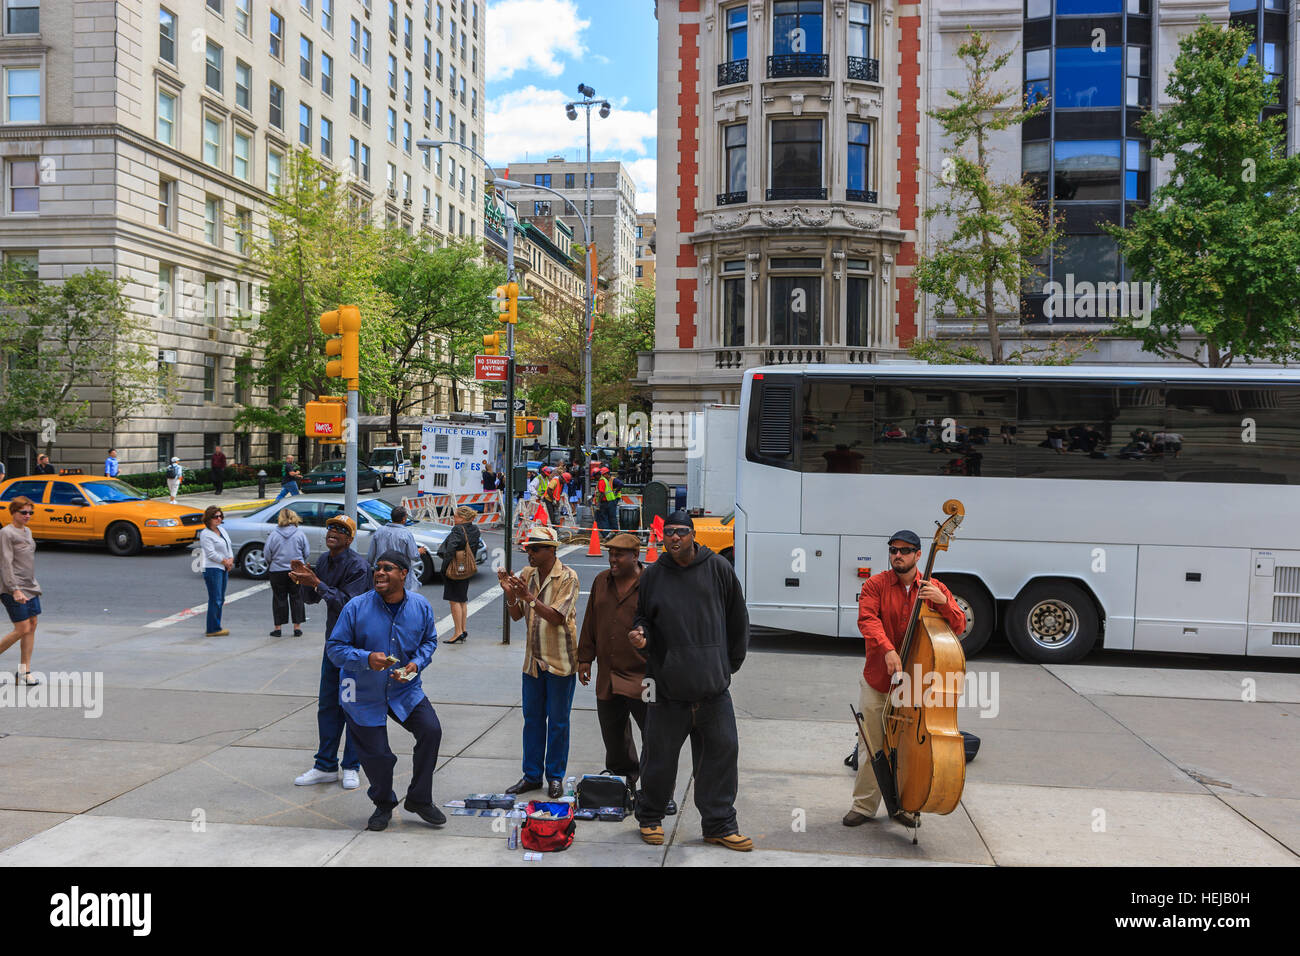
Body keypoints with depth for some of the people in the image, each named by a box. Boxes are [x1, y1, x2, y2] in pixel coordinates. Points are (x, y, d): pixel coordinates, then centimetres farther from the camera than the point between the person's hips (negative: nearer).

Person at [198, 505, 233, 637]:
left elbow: (229, 546, 18)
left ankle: (215, 627, 17)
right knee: (215, 600, -9)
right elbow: (211, 553, -16)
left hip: (224, 568, 9)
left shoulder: (221, 530, 14)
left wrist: (231, 559, 1)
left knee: (220, 599, 11)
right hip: (212, 569, -9)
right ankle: (213, 629, -6)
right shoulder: (205, 534, -11)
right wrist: (225, 561, -10)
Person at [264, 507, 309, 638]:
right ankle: (297, 627, 8)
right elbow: (307, 553, 1)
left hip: (277, 571, -1)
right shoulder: (300, 534, -2)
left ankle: (278, 627, 9)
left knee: (279, 598, 7)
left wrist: (271, 563, 17)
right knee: (296, 598, 8)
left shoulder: (273, 535, -5)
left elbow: (266, 554, -3)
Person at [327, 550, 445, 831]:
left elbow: (429, 641, 10)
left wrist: (416, 663, -10)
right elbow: (334, 648, -11)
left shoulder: (421, 607, -5)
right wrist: (366, 659, -28)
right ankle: (383, 805, 34)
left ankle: (419, 800, 10)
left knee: (431, 731, -12)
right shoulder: (356, 607, -15)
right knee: (376, 754, 2)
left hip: (405, 690, 2)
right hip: (365, 695, -2)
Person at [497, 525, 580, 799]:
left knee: (558, 722, 5)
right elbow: (516, 616, 5)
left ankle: (555, 777, 18)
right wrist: (510, 593, -13)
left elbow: (557, 617, -20)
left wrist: (528, 596, -28)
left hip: (560, 661, -5)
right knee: (532, 719, 12)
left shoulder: (568, 577, -12)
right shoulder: (526, 574, 5)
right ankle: (532, 775, 24)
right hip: (533, 659, 5)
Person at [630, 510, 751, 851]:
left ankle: (719, 825, 18)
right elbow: (642, 617, 17)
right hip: (667, 685, 0)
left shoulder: (718, 568, 2)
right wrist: (640, 635, -6)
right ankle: (650, 817, 27)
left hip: (713, 685, 0)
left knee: (721, 751, 4)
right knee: (659, 755, 6)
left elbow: (737, 619, 10)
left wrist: (731, 664, 12)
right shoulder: (653, 575, 4)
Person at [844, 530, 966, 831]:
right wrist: (888, 650, -32)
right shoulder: (875, 585, -2)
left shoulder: (934, 589, 3)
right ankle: (864, 805, 19)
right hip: (877, 681, -1)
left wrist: (943, 602, -22)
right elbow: (867, 619, -16)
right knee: (871, 746, 6)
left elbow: (959, 627, -2)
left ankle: (905, 806, 27)